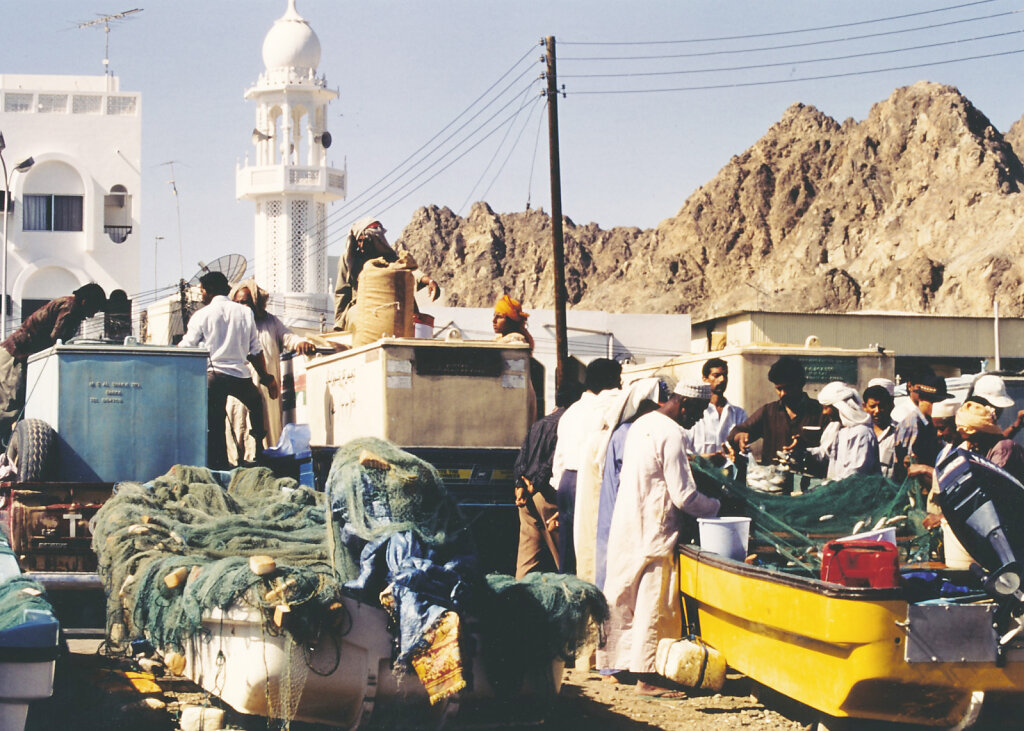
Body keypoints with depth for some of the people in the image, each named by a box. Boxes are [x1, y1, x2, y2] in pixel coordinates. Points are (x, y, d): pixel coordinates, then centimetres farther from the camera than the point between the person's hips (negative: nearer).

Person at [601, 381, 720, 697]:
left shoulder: (641, 425, 11)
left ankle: (618, 661, 22)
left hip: (625, 527, 9)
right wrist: (717, 507, -2)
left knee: (623, 599, 14)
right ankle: (647, 677, 0)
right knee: (653, 604, -3)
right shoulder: (671, 434, -16)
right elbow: (684, 496, -18)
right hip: (653, 533, -9)